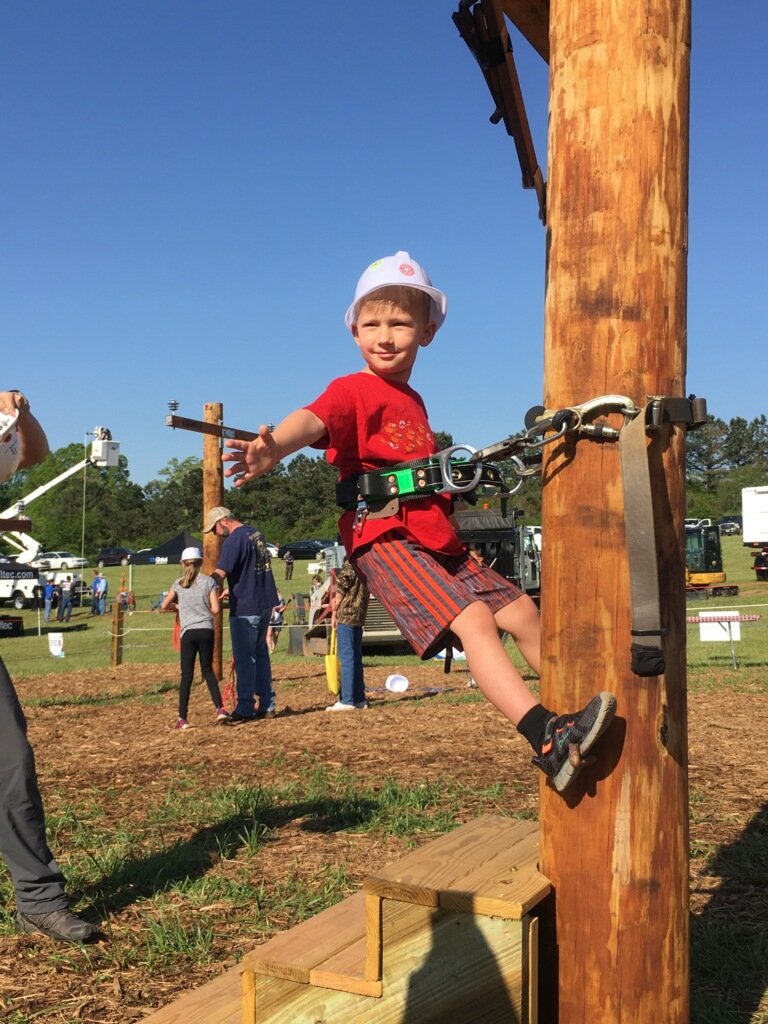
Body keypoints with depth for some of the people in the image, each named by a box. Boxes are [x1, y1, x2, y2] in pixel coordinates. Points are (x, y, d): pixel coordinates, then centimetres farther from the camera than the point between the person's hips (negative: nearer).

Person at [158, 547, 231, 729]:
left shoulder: (178, 584, 5)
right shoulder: (209, 581, 2)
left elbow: (164, 606, 10)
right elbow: (215, 609, -4)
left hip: (188, 632, 0)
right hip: (206, 630, 0)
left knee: (187, 675, 3)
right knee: (207, 670, 14)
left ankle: (182, 718, 2)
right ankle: (220, 709, 3)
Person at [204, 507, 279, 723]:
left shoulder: (234, 540, -16)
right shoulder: (256, 533, 12)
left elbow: (219, 574, -24)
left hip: (245, 608, -9)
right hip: (265, 603, 9)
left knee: (244, 658, -3)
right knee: (260, 653, 15)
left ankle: (245, 708, 1)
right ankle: (266, 704, 18)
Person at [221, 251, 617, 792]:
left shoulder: (413, 402, 20)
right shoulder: (354, 390, -6)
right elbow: (313, 420, -28)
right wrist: (271, 449, -46)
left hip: (437, 540, 9)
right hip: (384, 538, -9)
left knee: (524, 613, 12)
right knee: (474, 620, -25)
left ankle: (574, 713, 26)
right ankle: (549, 739, -30)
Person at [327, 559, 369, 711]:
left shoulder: (350, 564, -12)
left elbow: (341, 588, -13)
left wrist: (335, 610, 0)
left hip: (347, 614, -8)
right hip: (359, 616, 8)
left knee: (346, 657, -7)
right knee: (356, 658, 13)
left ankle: (347, 700, -8)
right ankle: (359, 698, 17)